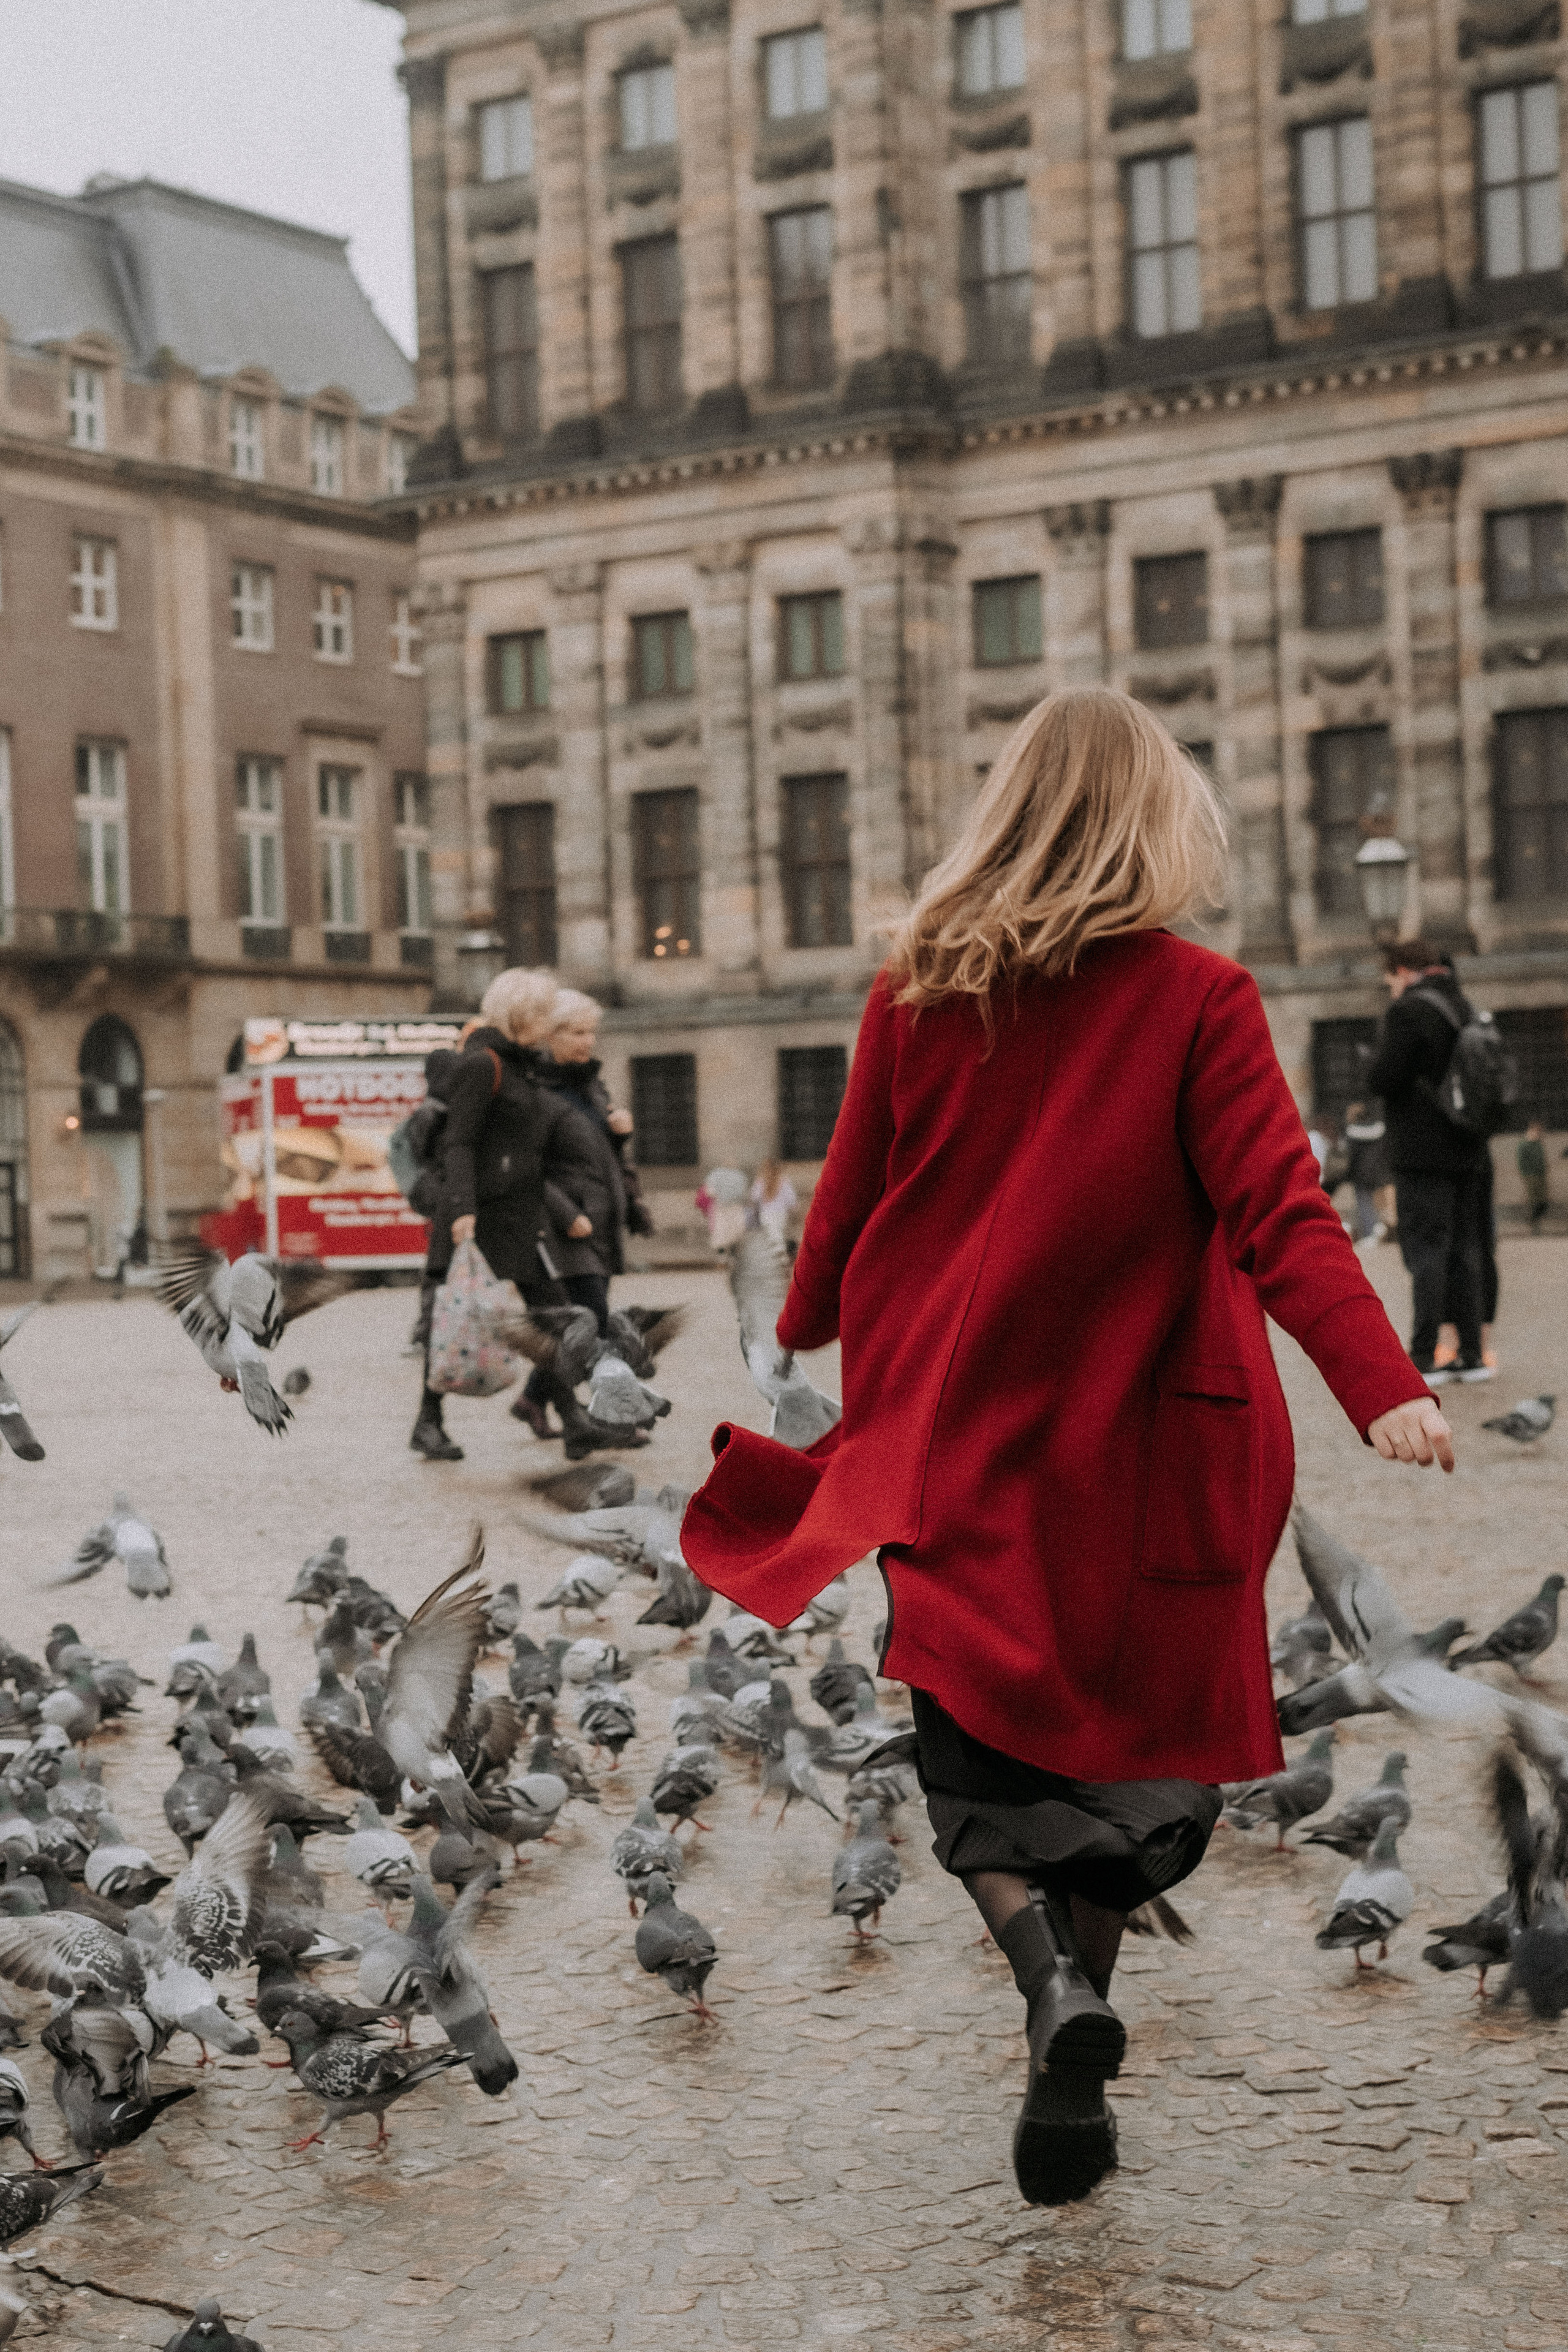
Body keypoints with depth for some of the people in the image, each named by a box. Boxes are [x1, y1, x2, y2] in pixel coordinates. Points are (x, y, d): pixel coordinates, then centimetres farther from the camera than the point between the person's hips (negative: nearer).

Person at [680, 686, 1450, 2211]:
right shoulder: (1196, 1001, -8)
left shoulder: (915, 996, -1)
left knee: (976, 1758, 11)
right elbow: (1278, 1211, -19)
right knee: (1113, 1749, 13)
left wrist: (805, 1335, 26)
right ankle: (1067, 2094, 12)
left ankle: (1048, 1975, -17)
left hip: (949, 1440, 2)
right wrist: (1380, 1383, -25)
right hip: (1128, 1446, -1)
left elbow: (846, 1205, 8)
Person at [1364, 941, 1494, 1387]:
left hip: (1423, 1155, -7)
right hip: (1467, 1152, 7)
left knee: (1426, 1251, -7)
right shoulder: (1465, 1010, 15)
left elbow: (1383, 1079, -16)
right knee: (1465, 1252, 9)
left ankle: (1425, 1358, -9)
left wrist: (1374, 1071, 4)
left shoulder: (1407, 1011, -10)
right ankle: (1471, 1354, 10)